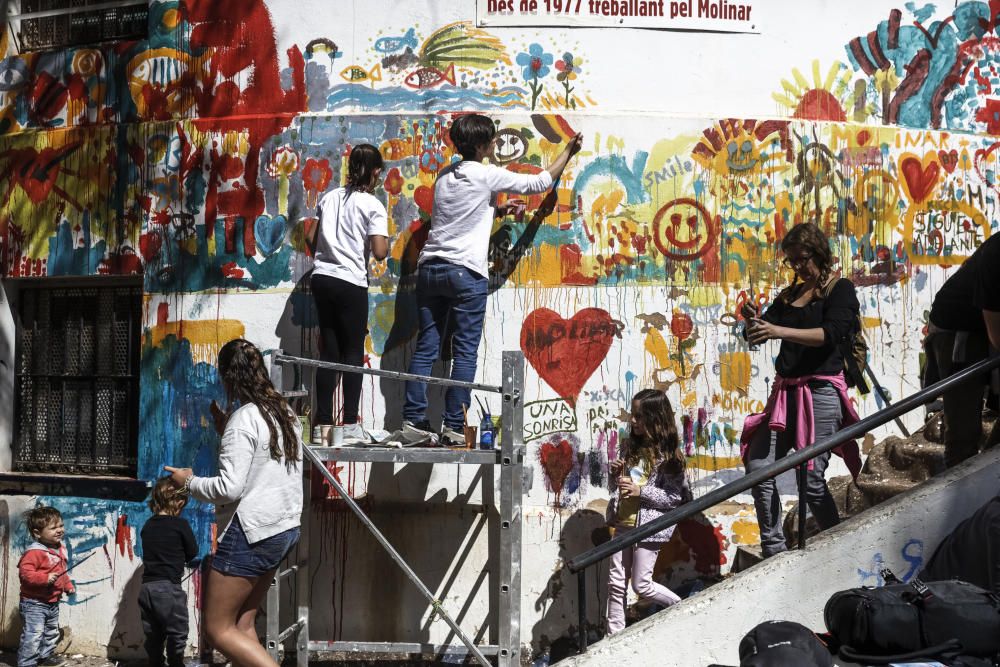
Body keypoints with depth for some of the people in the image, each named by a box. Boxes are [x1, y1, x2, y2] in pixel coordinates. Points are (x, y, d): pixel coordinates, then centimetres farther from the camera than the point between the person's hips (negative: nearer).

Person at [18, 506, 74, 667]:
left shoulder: (60, 549, 7)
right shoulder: (35, 552, -22)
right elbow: (24, 572, -30)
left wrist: (68, 586, 14)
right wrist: (45, 578, -36)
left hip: (53, 602, 9)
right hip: (34, 603, -9)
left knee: (51, 632, 23)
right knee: (33, 635, -12)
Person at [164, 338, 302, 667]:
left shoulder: (244, 418, -15)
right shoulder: (285, 413, 10)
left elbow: (230, 488, -21)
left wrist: (189, 482, -5)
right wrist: (225, 429, 18)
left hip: (250, 531, -9)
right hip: (284, 529, 9)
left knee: (218, 629, 0)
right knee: (242, 624, 14)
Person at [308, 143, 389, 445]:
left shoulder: (329, 198, 12)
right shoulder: (372, 205, -5)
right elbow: (379, 251, -12)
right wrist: (387, 243, 8)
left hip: (322, 277, 5)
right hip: (350, 281, -5)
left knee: (328, 351, 8)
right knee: (353, 352, 3)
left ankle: (322, 424, 6)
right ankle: (350, 424, 1)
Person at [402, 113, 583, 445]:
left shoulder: (445, 177, 14)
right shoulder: (488, 176, -6)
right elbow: (540, 183, 3)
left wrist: (499, 209, 23)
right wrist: (568, 151, 15)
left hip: (430, 268, 7)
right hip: (466, 272, -6)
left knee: (426, 348, 7)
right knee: (465, 352, -1)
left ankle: (413, 419, 5)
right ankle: (454, 426, -3)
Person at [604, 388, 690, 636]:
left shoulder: (668, 455, -12)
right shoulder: (633, 446, 8)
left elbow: (675, 497, -13)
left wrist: (641, 491, -20)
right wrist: (616, 473, -1)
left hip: (649, 526, -7)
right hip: (625, 522, 7)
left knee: (641, 585, -1)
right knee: (616, 582, 7)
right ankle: (614, 636, 15)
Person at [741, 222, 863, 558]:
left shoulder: (840, 289, 0)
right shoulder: (790, 294, 18)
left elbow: (830, 333, -17)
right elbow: (762, 332, 13)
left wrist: (780, 331, -26)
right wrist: (753, 321, -11)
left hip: (821, 389, -7)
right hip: (785, 390, 7)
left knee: (811, 478, -11)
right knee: (758, 468, -2)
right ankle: (773, 552, 5)